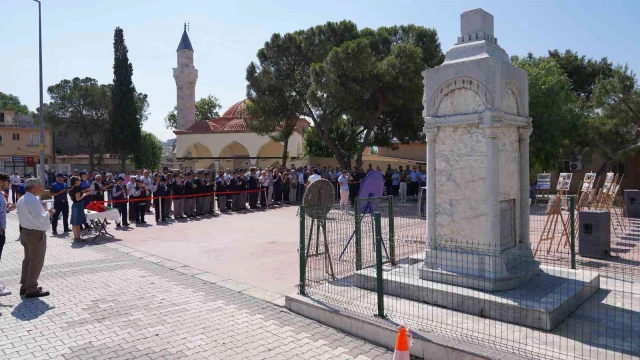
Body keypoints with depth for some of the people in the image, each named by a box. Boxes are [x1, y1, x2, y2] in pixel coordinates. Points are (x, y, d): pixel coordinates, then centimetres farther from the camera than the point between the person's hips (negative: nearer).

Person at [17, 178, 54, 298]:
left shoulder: (22, 200, 11)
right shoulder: (33, 200, -22)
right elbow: (39, 218, -28)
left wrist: (44, 212, 9)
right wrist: (48, 213, -11)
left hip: (26, 232, 11)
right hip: (36, 234, -10)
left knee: (28, 260, 19)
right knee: (36, 262, -1)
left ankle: (24, 286, 28)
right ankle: (31, 289, 5)